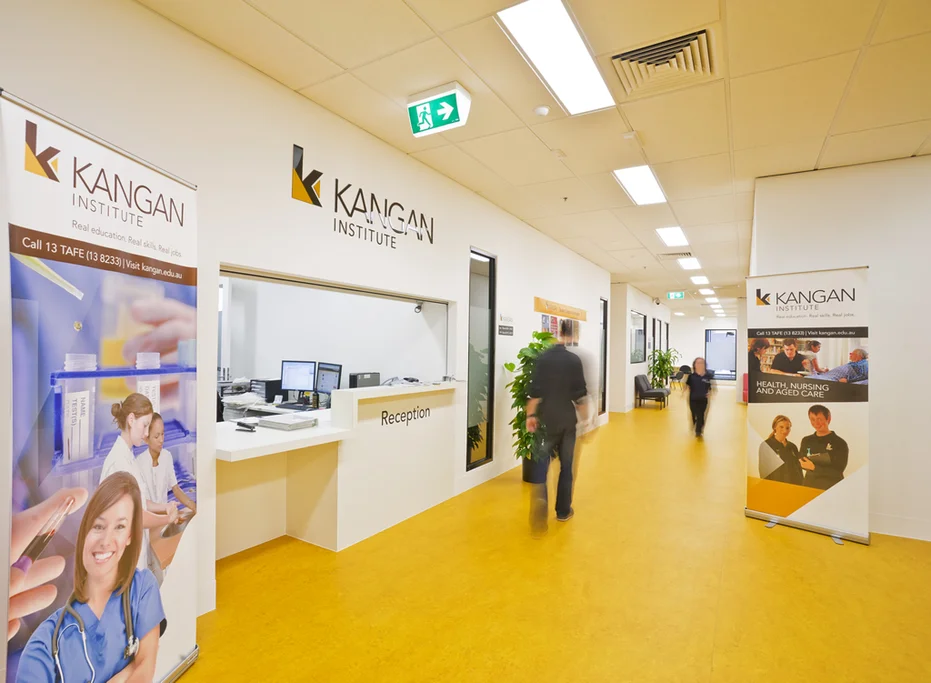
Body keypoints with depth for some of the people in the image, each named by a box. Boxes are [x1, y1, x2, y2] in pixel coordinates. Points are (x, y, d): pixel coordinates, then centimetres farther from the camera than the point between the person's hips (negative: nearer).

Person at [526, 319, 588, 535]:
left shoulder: (543, 358, -6)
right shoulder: (574, 360, -5)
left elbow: (536, 390, -8)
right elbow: (580, 394, -2)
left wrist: (531, 415, 1)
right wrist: (585, 416, 10)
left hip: (546, 420, -1)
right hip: (567, 420, 1)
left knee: (541, 465, 1)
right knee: (566, 466, 14)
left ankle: (540, 503, -22)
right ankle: (563, 511, 24)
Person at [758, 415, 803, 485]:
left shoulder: (793, 447, 15)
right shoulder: (766, 445, -3)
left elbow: (799, 469, 18)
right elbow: (763, 469, -7)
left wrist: (801, 484, 9)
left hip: (795, 485, 5)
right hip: (776, 484, -5)